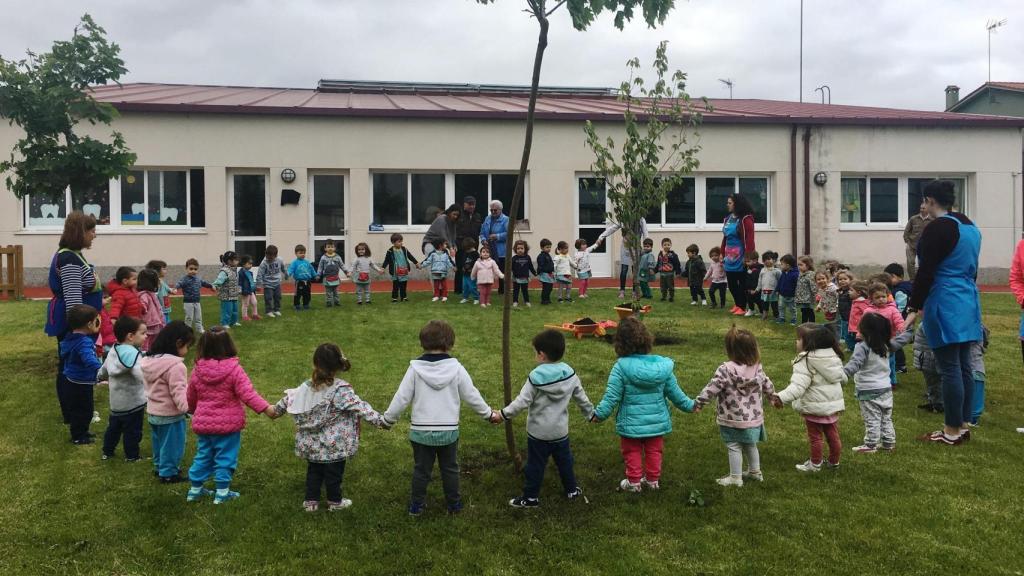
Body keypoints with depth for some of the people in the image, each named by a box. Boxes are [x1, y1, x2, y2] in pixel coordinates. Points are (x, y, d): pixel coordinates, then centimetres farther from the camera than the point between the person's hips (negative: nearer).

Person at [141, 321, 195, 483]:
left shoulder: (149, 360, 4)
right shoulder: (176, 365, -26)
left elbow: (149, 386, 13)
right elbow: (178, 391, -30)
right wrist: (186, 407, -32)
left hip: (153, 412, 9)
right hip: (170, 415, -9)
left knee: (159, 443, 23)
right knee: (171, 445, 7)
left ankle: (159, 467, 37)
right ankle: (168, 473, 16)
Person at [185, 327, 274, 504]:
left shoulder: (197, 370, -3)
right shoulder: (234, 370, -18)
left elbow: (190, 397, 11)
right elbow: (247, 394, -22)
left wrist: (192, 410, 31)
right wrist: (266, 408, -18)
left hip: (203, 423, 5)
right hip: (228, 424, -5)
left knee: (203, 455, 19)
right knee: (225, 457, 7)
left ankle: (195, 489, 29)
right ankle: (222, 491, 14)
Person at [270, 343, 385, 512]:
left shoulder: (307, 387, -6)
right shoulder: (341, 390, -23)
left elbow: (289, 399, 8)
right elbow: (360, 407, -25)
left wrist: (276, 411, 27)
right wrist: (380, 420, -20)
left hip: (312, 444, 5)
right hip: (334, 445, -5)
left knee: (313, 471, 21)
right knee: (334, 473, 13)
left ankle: (311, 501, 29)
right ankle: (335, 501, 28)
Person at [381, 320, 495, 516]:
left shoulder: (415, 368, -11)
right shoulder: (456, 368, -10)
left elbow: (401, 398, -7)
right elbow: (472, 396, -3)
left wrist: (388, 419, 8)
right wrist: (488, 413, 13)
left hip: (421, 431, 0)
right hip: (449, 431, 0)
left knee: (421, 470, 16)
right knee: (450, 469, 18)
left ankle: (416, 505, 27)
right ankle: (454, 504, 28)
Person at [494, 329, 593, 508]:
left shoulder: (536, 377, -18)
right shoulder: (570, 374, -4)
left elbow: (522, 401, -18)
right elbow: (581, 397, 7)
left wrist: (503, 414, -9)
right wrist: (590, 413, 23)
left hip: (538, 432, -4)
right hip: (561, 431, 4)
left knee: (535, 465, 6)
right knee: (564, 460, 21)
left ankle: (531, 497, 14)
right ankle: (571, 489, 34)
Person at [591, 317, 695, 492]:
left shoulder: (621, 366, -20)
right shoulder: (662, 365, -9)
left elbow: (612, 396, -18)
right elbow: (674, 391, 0)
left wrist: (599, 413, -6)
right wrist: (689, 405, 16)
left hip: (631, 423, -3)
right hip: (657, 421, 3)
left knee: (632, 452, 16)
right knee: (654, 451, 20)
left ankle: (634, 481, 24)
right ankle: (652, 480, 32)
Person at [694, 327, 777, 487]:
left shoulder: (725, 370, -23)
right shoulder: (758, 368, -4)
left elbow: (711, 389, -21)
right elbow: (767, 385, 12)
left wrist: (698, 402, -9)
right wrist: (774, 397, 32)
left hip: (733, 421, -6)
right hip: (754, 418, 6)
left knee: (734, 448, 6)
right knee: (751, 445, 24)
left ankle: (735, 477, 14)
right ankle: (755, 471, 38)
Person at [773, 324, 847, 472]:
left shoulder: (805, 361, -22)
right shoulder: (833, 356, 2)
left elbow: (798, 386, -33)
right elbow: (842, 377, 15)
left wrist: (782, 397, -42)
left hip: (815, 407, -7)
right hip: (833, 404, 7)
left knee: (815, 437, 9)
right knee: (833, 435, 19)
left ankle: (815, 464, 21)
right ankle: (834, 462, 33)